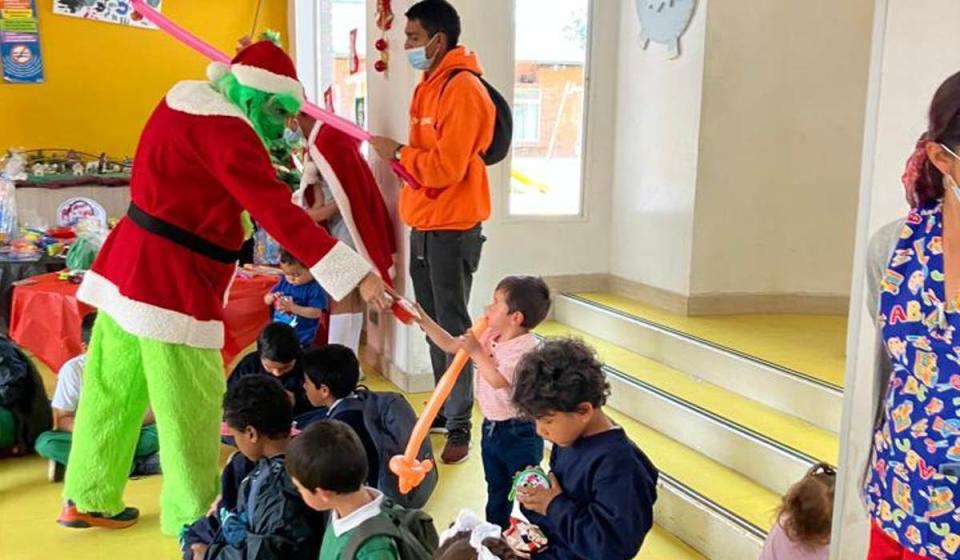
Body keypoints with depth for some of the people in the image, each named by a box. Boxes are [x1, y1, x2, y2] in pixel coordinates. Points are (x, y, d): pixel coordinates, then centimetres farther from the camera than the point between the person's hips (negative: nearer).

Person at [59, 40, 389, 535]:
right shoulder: (223, 129, -18)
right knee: (192, 405, 1)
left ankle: (87, 499, 33)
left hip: (130, 264, 10)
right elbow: (278, 212, -29)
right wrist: (355, 273, -34)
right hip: (170, 279, -10)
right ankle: (192, 519, 14)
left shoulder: (190, 99, 10)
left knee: (113, 391, 19)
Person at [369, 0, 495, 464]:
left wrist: (397, 153, -11)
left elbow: (446, 166, -22)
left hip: (452, 230, -9)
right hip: (425, 226, 9)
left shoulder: (462, 88, -16)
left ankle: (460, 427, 5)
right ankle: (444, 410, 27)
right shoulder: (431, 84, 15)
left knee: (453, 328, -4)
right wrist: (401, 154, 5)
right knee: (433, 326, 15)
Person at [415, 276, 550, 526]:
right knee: (496, 491, 23)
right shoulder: (489, 336, 1)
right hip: (492, 428, 9)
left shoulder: (525, 348, -24)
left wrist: (476, 351, -29)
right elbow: (450, 346, 9)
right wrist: (423, 319, 2)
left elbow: (498, 380, -35)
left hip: (519, 433, -9)